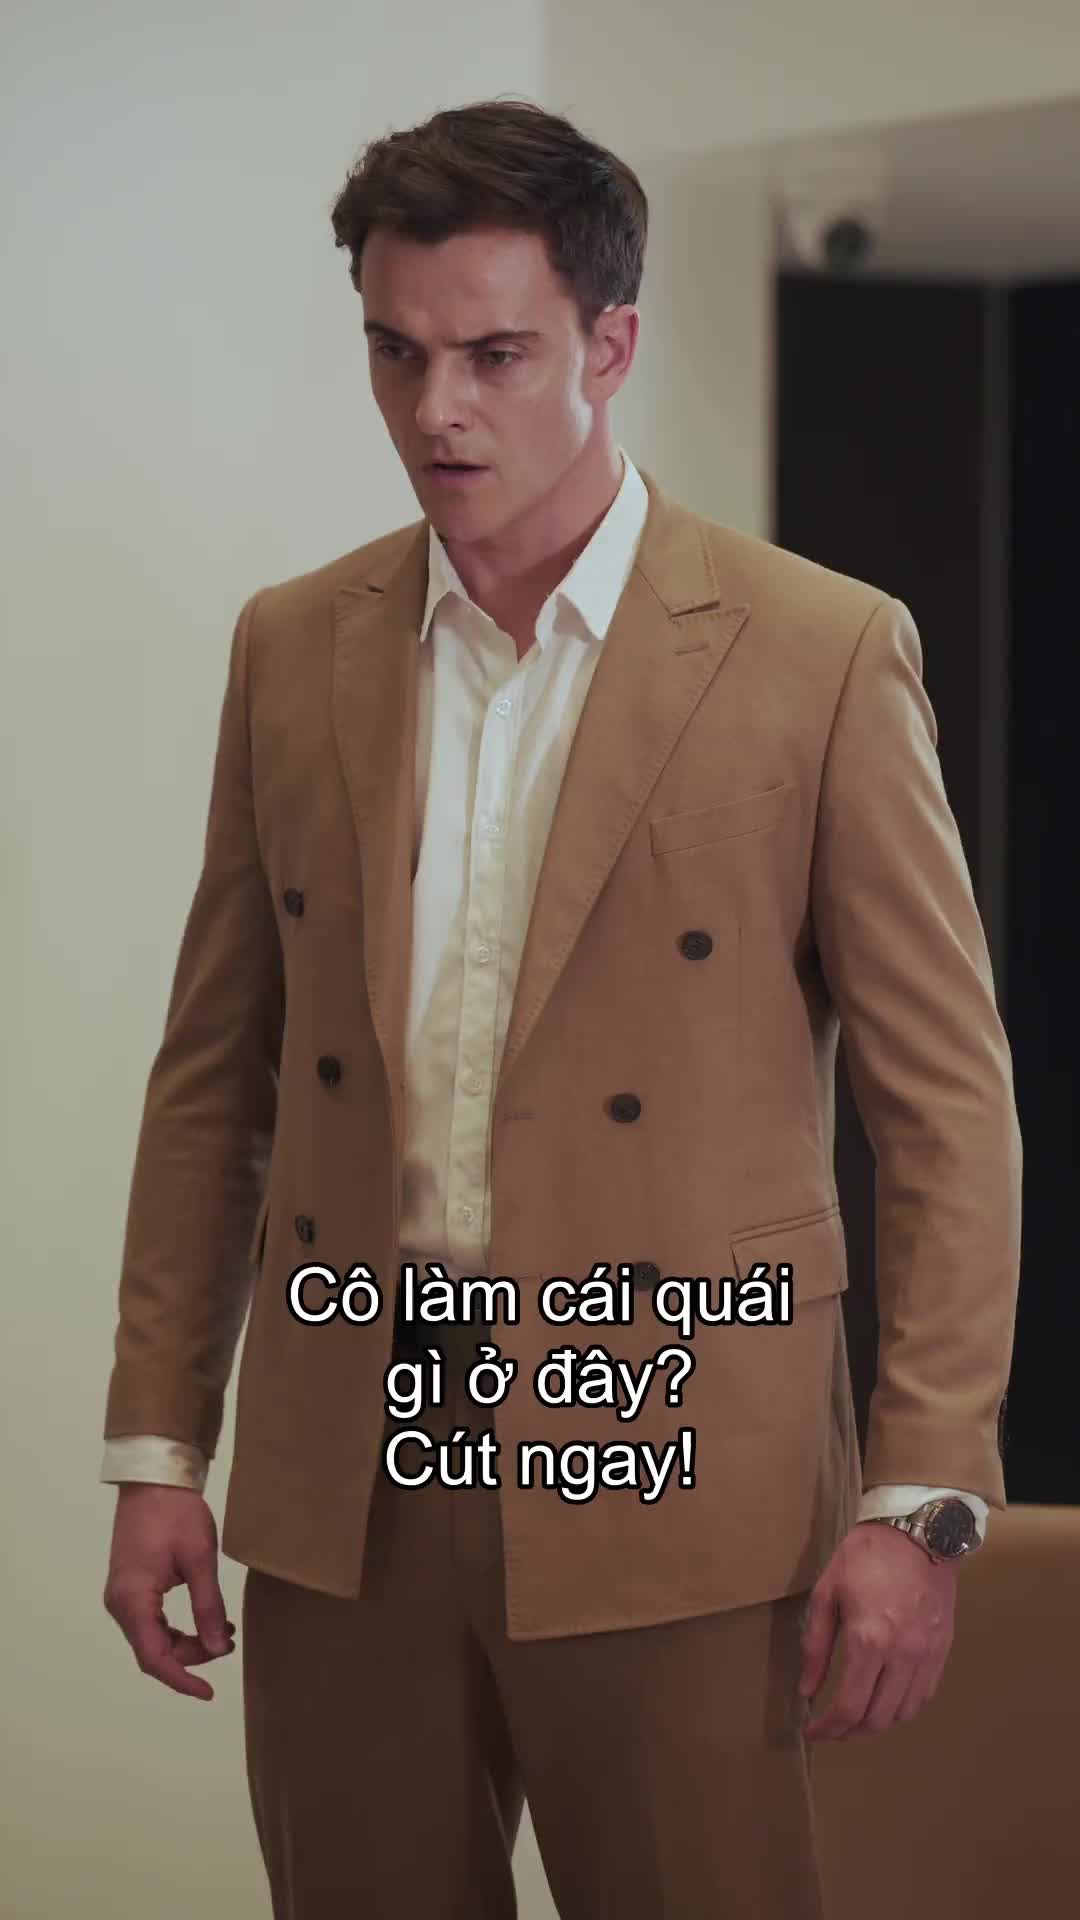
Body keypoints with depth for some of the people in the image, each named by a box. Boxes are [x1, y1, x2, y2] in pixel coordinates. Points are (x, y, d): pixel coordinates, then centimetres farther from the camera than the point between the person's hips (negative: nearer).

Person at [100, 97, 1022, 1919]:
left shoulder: (823, 655, -5)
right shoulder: (294, 649, 8)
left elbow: (948, 1101, -4)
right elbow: (212, 1073, 13)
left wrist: (921, 1497, -8)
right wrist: (155, 1443, 8)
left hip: (670, 1502, -3)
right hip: (341, 1490, 4)